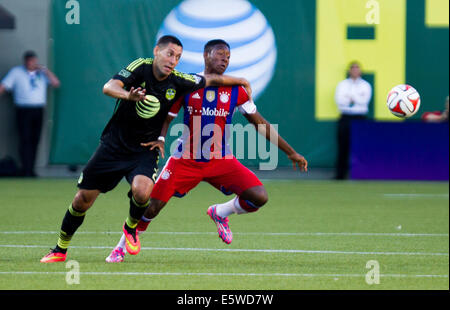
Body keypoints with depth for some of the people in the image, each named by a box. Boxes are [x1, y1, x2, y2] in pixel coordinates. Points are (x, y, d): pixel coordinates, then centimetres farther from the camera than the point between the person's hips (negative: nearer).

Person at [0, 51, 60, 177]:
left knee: (35, 141, 2)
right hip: (23, 110, -3)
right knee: (25, 140, -12)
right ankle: (26, 170, -15)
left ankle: (30, 170, 7)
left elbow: (56, 83, 2)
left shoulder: (42, 72, 13)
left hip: (39, 111, 3)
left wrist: (46, 70, -3)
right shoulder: (16, 72, 6)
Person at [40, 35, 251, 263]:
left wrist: (241, 82, 15)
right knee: (82, 200, 3)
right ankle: (60, 249, 24)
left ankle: (131, 227, 4)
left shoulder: (178, 82, -8)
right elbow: (109, 87, -29)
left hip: (145, 151, 1)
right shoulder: (141, 67, -15)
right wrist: (129, 96, -48)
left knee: (142, 191, -30)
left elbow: (210, 79, 10)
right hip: (113, 147, -1)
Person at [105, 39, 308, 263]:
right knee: (151, 206, -10)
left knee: (259, 197, -16)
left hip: (221, 161, 2)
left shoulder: (235, 90, 0)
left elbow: (261, 125, 5)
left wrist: (290, 152, 5)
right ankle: (121, 247, 16)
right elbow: (166, 118, 5)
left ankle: (220, 213, 14)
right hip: (185, 160, -2)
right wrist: (159, 139, -16)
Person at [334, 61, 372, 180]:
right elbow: (339, 100, -3)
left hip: (360, 117, -1)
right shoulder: (342, 84, 12)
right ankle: (340, 174, -2)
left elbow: (364, 100, -5)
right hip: (346, 117, 1)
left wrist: (349, 97, -5)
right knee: (343, 146, -5)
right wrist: (356, 99, -6)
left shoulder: (365, 85, 10)